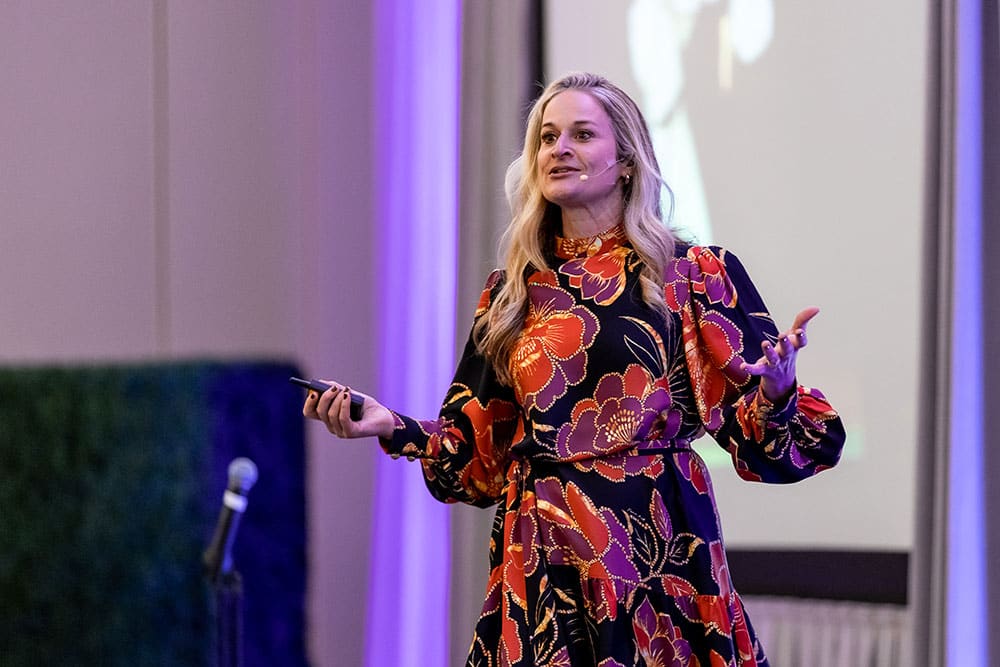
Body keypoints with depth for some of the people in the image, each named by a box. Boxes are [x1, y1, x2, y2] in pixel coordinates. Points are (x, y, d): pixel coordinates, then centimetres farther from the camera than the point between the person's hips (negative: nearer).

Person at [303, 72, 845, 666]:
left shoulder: (697, 275, 0)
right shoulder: (513, 291, 11)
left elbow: (759, 439, -4)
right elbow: (481, 452, 12)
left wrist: (777, 392, -25)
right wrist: (391, 426, -3)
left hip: (658, 552, -3)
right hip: (540, 567, 3)